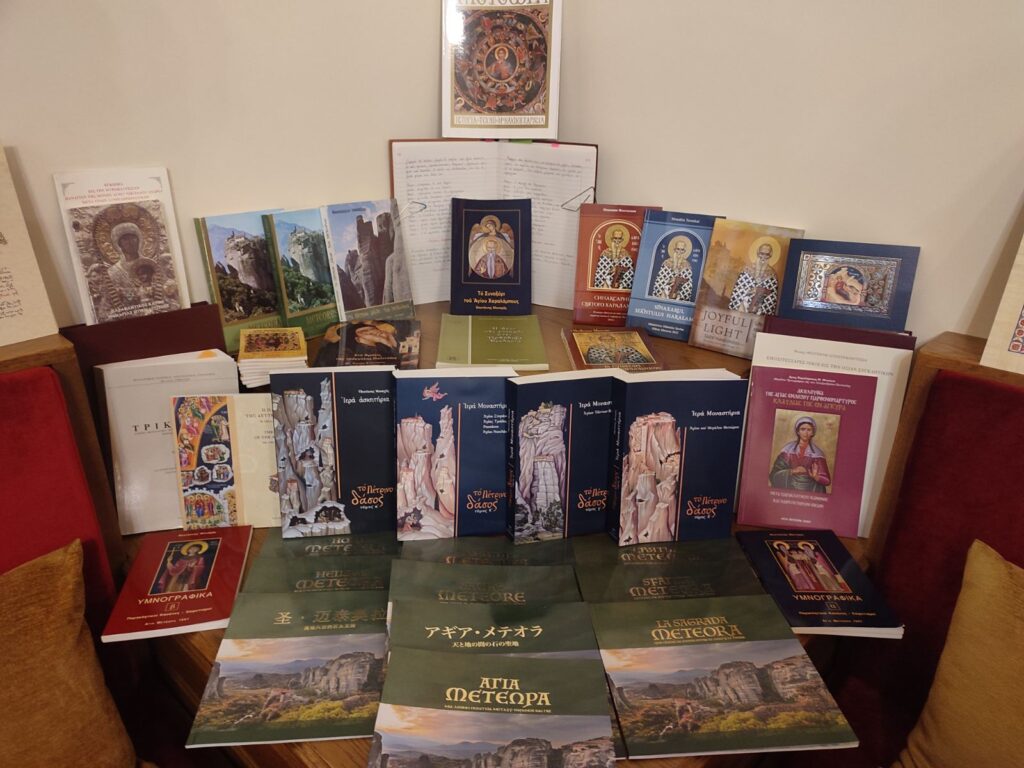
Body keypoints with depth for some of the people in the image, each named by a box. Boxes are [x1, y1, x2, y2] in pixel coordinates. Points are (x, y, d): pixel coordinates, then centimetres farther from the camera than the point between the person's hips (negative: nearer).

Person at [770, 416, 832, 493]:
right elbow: (775, 473, -2)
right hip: (788, 491, 0)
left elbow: (827, 480, -3)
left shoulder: (817, 453, -1)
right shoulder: (788, 449, -1)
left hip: (809, 492, 0)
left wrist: (816, 477, -22)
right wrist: (792, 471, -15)